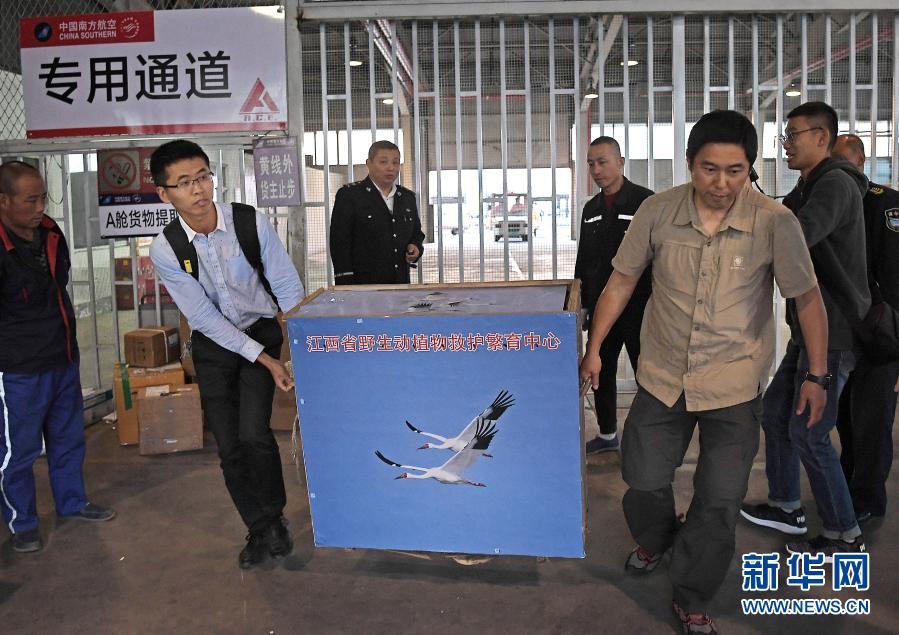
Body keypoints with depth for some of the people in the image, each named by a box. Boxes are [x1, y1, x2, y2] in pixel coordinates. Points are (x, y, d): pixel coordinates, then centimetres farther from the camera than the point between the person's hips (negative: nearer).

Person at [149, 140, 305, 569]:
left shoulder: (252, 223, -19)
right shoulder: (164, 249, -16)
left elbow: (288, 287, -12)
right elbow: (205, 317, -16)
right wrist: (267, 361, -20)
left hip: (261, 330, -1)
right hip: (212, 343, 2)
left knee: (253, 433, -16)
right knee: (229, 447, 2)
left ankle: (273, 518, 10)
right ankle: (259, 530, 24)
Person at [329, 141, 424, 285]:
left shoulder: (407, 197, 14)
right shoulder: (349, 194, -3)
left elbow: (417, 233, 25)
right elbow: (340, 242, -7)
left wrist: (416, 247, 1)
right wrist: (346, 286, -13)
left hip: (400, 283, 5)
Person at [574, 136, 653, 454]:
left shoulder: (645, 202, -9)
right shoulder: (591, 209, 11)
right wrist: (581, 302, 15)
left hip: (638, 308, -7)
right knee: (601, 371, 14)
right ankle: (607, 434, 30)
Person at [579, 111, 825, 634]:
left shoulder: (774, 222, -14)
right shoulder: (657, 212, -9)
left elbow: (808, 298, -3)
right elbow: (622, 281, 2)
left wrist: (817, 375, -1)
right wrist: (594, 347, 3)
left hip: (735, 385, -1)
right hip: (663, 376, 2)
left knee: (720, 503, 4)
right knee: (644, 482, 12)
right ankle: (656, 541, 48)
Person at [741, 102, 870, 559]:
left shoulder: (836, 183, -16)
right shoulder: (806, 189, 16)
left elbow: (795, 237, -31)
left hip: (834, 333, -10)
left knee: (808, 432, -5)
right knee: (774, 412, 14)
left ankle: (845, 536, 10)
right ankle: (786, 508, 28)